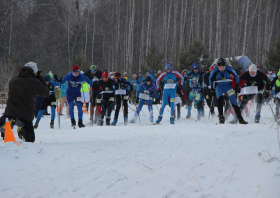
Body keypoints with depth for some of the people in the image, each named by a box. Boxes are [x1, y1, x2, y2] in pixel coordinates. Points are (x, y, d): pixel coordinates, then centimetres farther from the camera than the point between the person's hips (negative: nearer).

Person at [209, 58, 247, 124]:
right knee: (220, 99, -27)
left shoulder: (229, 69, -18)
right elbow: (210, 78, 2)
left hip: (227, 86, 1)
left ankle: (240, 119, 0)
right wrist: (212, 89, 7)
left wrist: (237, 85, 4)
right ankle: (221, 117, -24)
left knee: (234, 101, -6)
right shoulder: (214, 71, -18)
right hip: (218, 86, -1)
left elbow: (235, 75, 1)